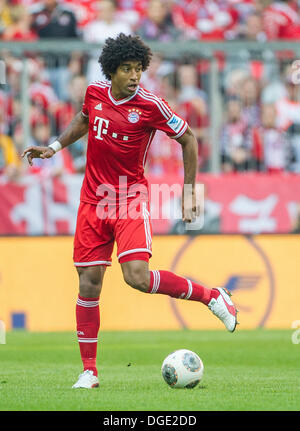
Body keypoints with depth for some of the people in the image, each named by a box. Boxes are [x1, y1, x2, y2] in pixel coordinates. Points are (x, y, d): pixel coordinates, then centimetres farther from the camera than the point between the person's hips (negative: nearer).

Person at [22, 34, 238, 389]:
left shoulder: (150, 106, -12)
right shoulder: (94, 93, 1)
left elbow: (188, 140, 0)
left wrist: (189, 192, -2)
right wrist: (55, 146, 15)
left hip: (130, 199, -4)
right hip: (94, 200, 4)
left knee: (137, 276, -22)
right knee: (89, 283, 0)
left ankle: (212, 296, -2)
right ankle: (89, 371, 9)